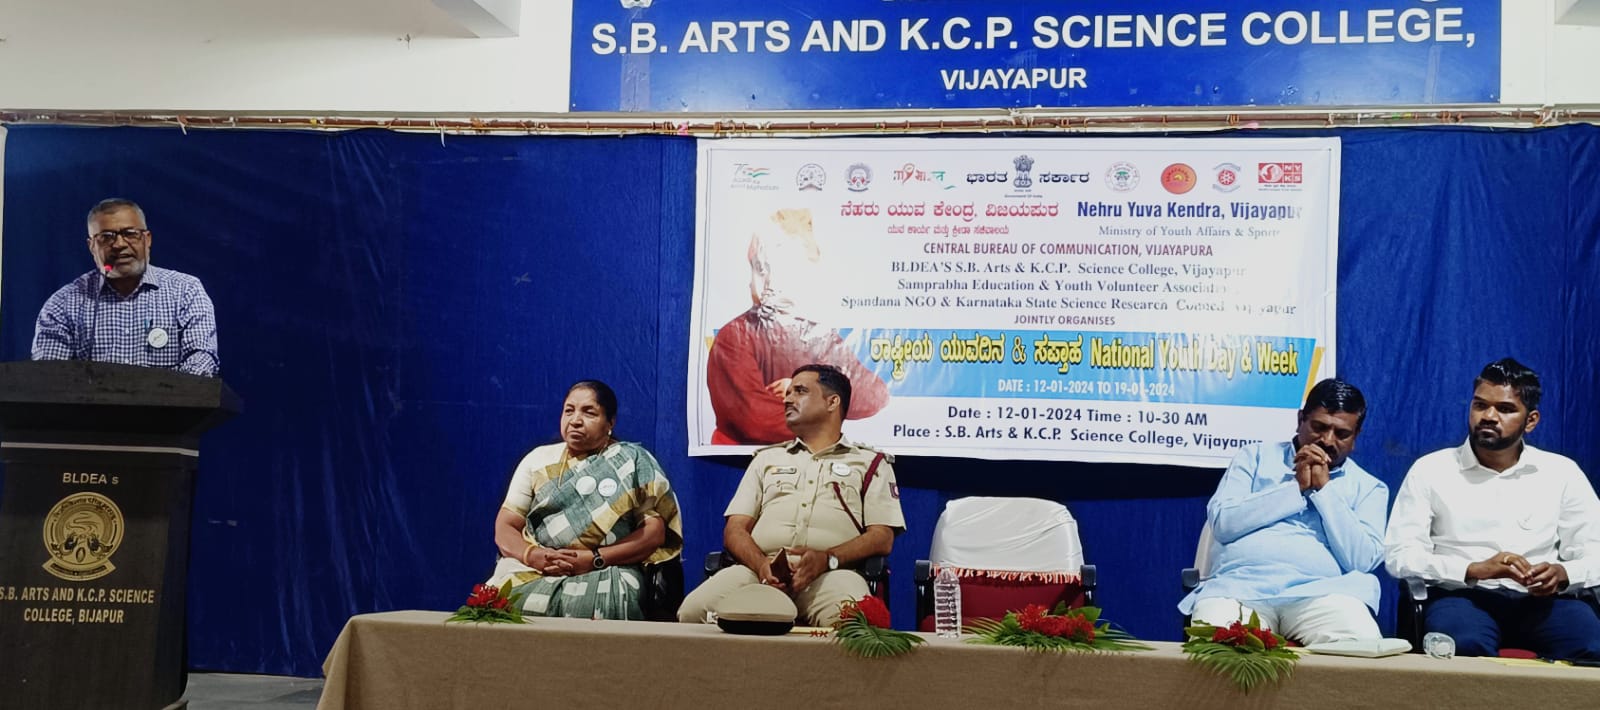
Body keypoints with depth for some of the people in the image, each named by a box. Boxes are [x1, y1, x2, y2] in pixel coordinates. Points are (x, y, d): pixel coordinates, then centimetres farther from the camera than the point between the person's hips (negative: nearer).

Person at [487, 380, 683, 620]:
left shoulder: (634, 462, 8)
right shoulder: (538, 459, 16)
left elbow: (655, 532, -1)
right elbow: (504, 528, 11)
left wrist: (594, 559, -14)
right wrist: (532, 555, -12)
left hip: (605, 574, -2)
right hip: (532, 572, 3)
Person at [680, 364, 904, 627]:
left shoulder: (871, 463, 19)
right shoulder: (767, 458, 28)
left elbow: (882, 537, 7)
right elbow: (735, 529, 18)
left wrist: (827, 559, -14)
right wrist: (761, 563, -7)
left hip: (831, 574, -2)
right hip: (760, 570, 3)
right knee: (694, 611, -29)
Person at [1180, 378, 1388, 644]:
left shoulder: (1368, 487, 19)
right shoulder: (1256, 457, 20)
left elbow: (1361, 560, 1)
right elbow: (1221, 523, 3)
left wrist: (1324, 489, 1)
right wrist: (1296, 488, 1)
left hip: (1319, 592, 1)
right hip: (1241, 586, 0)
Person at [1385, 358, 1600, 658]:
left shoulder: (1562, 472, 12)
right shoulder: (1430, 470, 6)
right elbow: (1398, 554, -2)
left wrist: (1563, 574, -13)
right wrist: (1473, 570, -17)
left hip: (1540, 600, 3)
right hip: (1462, 595, -2)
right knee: (1466, 647, -38)